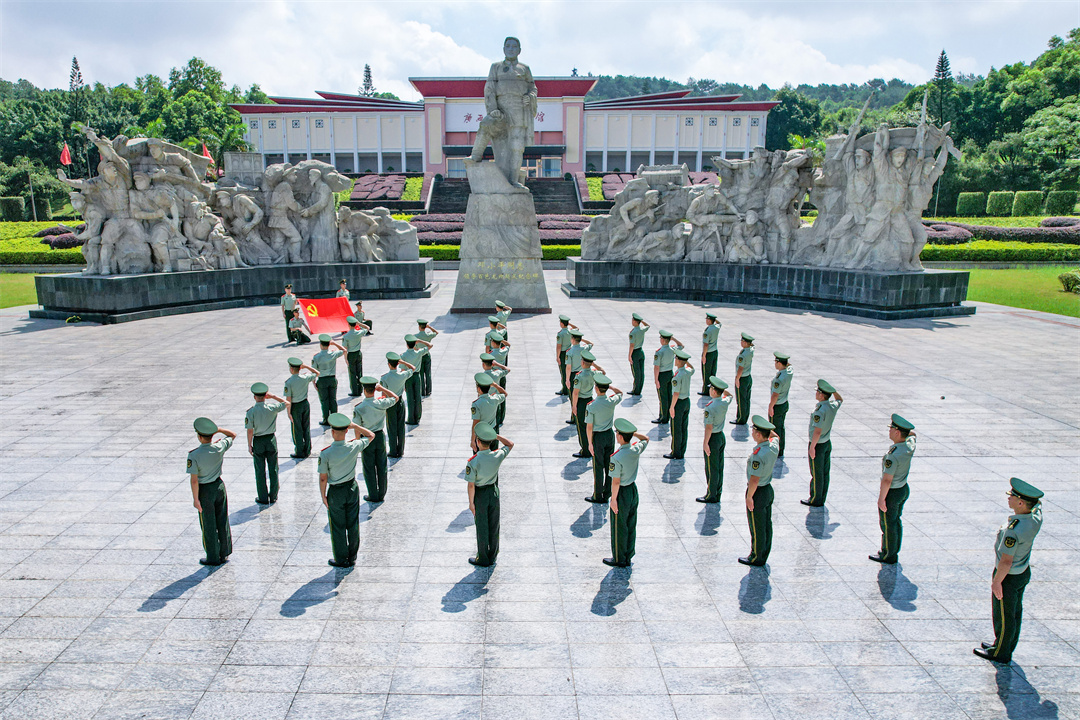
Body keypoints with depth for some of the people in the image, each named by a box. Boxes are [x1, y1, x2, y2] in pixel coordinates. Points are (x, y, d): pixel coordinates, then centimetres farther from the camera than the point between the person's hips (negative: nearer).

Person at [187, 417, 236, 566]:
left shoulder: (194, 455, -22)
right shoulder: (219, 448, -11)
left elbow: (194, 480, -19)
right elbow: (233, 435, 10)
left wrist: (196, 499, -10)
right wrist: (218, 429, -1)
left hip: (205, 491, -4)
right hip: (219, 486, 4)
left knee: (208, 526, 9)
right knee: (222, 522, 16)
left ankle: (213, 558, 20)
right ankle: (224, 554, 27)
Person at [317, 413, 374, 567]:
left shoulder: (325, 454, -22)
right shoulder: (354, 447, -16)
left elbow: (323, 478, -14)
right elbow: (371, 435, 3)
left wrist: (323, 496, -1)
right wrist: (355, 426, -2)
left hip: (336, 492, -3)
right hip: (352, 488, 3)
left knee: (338, 527, 13)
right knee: (353, 524, 16)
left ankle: (341, 559, 26)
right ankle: (352, 557, 29)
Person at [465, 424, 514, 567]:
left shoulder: (473, 462, -27)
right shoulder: (498, 456, -16)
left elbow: (471, 485, -21)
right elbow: (510, 445, 4)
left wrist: (471, 502, -9)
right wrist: (496, 435, -4)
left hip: (480, 495, -4)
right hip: (494, 492, 4)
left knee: (482, 527, 11)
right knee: (493, 525, 17)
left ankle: (483, 559, 25)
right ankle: (492, 556, 31)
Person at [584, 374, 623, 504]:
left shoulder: (591, 406, -22)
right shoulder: (612, 402, -10)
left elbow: (589, 427, -16)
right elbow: (620, 393, 15)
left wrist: (590, 443, -7)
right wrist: (609, 386, 7)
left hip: (598, 437, -5)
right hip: (610, 434, 5)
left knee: (598, 467, 6)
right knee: (609, 465, 15)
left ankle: (598, 496, 16)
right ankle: (607, 494, 26)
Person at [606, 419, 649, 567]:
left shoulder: (616, 458, -28)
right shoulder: (636, 449, -9)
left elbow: (616, 482, -23)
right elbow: (646, 438, 14)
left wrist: (613, 500, -12)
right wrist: (633, 432, 6)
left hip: (622, 493, -7)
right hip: (633, 490, 7)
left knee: (619, 528, 10)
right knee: (631, 525, 18)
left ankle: (619, 559, 24)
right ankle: (628, 557, 32)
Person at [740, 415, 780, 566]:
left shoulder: (758, 455, -31)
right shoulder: (773, 447, -6)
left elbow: (754, 480, -27)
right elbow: (776, 437, 21)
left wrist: (749, 497, -16)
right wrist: (768, 428, 24)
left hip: (757, 492, -8)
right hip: (768, 489, 8)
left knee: (757, 528, 7)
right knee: (766, 524, 19)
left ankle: (756, 558, 20)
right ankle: (764, 554, 33)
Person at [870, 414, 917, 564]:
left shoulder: (893, 455, -32)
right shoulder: (910, 445, -8)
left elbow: (887, 480, -27)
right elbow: (912, 433, 19)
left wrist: (881, 499, -19)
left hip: (891, 493, -8)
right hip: (904, 489, 8)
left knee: (888, 525, 8)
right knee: (896, 521, 22)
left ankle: (887, 556, 23)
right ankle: (894, 551, 37)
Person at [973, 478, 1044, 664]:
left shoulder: (1013, 530, -37)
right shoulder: (1036, 518, -15)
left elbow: (1006, 561, -29)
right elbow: (1038, 503, 11)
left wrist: (996, 582, -18)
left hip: (1008, 577, -8)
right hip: (1024, 572, 8)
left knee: (1003, 616, 12)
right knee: (1015, 611, 24)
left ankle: (1000, 652, 31)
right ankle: (1007, 646, 44)